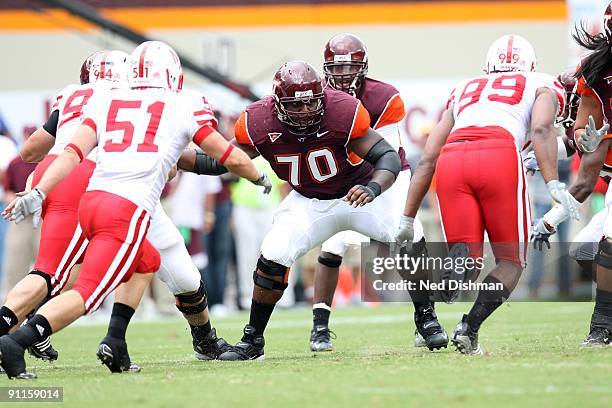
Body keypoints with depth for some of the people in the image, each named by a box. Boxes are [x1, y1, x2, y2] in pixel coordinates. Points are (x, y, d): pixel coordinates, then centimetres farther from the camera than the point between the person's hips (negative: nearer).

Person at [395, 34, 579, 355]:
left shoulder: (464, 91, 36)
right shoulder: (542, 86, 27)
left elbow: (428, 160, 28)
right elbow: (541, 128, 2)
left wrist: (407, 220, 29)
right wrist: (554, 184, -7)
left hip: (452, 160, 3)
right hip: (500, 156, -3)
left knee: (468, 259, 4)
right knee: (511, 261, 12)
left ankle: (448, 281, -33)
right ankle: (469, 327, -12)